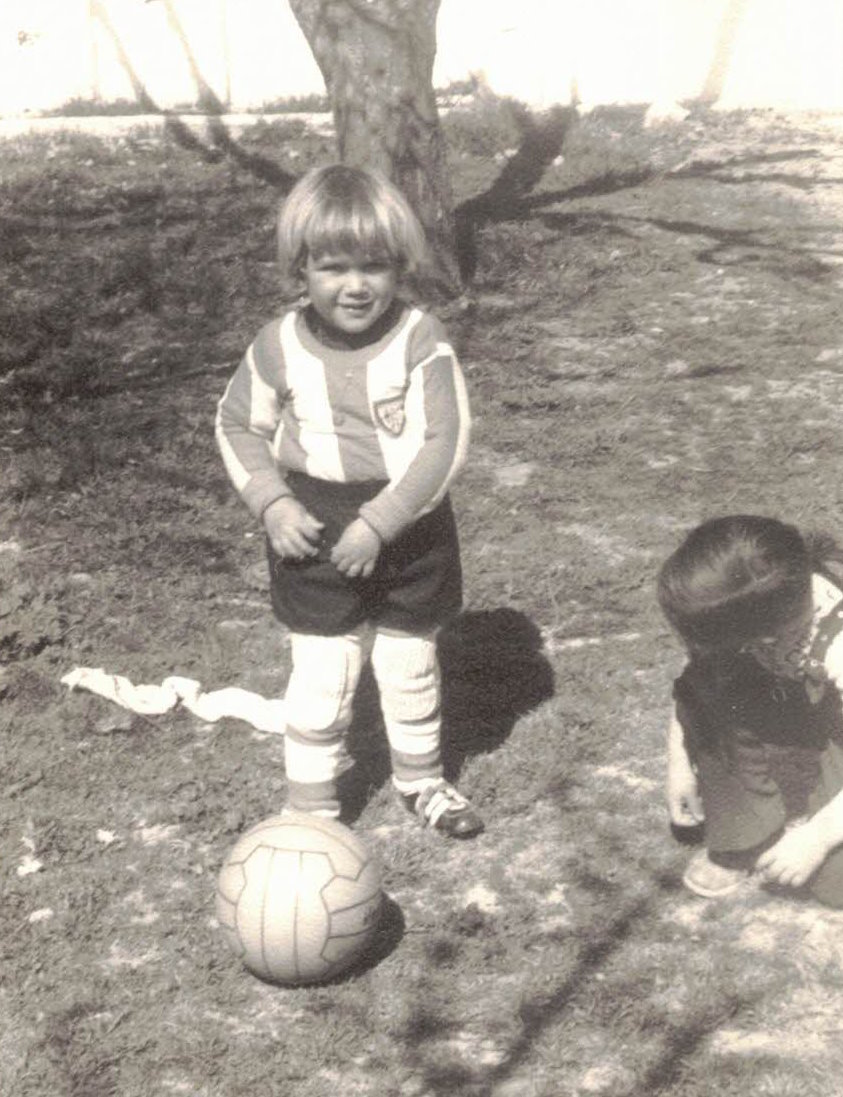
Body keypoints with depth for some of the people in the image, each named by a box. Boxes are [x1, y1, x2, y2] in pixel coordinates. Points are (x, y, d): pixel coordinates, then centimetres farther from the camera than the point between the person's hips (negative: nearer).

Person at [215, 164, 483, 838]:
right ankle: (311, 811, 23)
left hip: (409, 534, 0)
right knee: (321, 681, 5)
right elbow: (239, 425, 3)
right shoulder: (280, 345, -10)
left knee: (412, 669, 19)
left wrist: (378, 524, -25)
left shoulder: (421, 341, -17)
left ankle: (422, 781, 43)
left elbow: (446, 444, -20)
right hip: (316, 539, 0)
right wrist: (273, 505, -11)